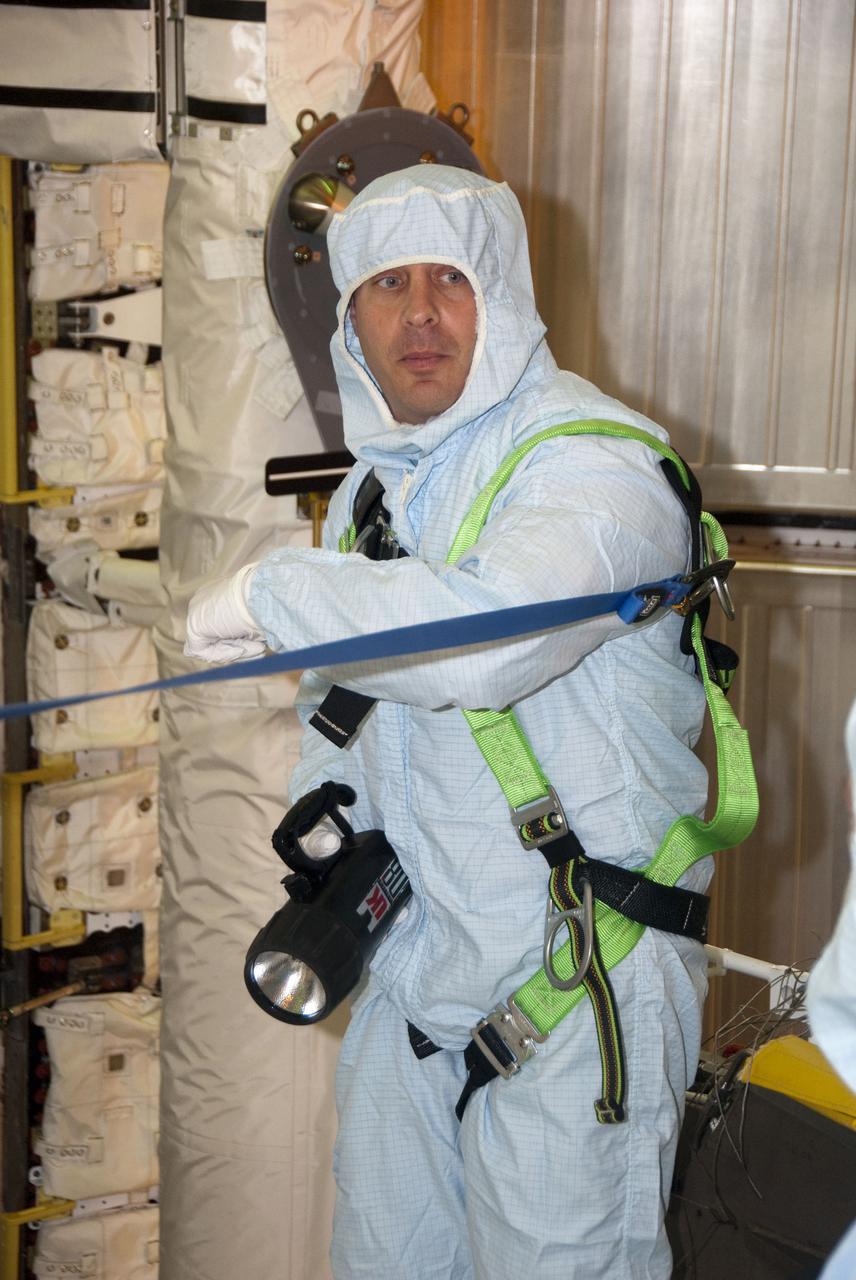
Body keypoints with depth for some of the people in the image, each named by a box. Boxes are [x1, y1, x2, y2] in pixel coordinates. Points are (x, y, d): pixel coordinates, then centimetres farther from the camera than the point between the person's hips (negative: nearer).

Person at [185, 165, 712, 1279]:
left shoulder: (593, 461, -18)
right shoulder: (373, 484, 10)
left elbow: (480, 634, -38)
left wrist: (267, 594, -25)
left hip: (580, 975, -7)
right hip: (415, 951, 8)